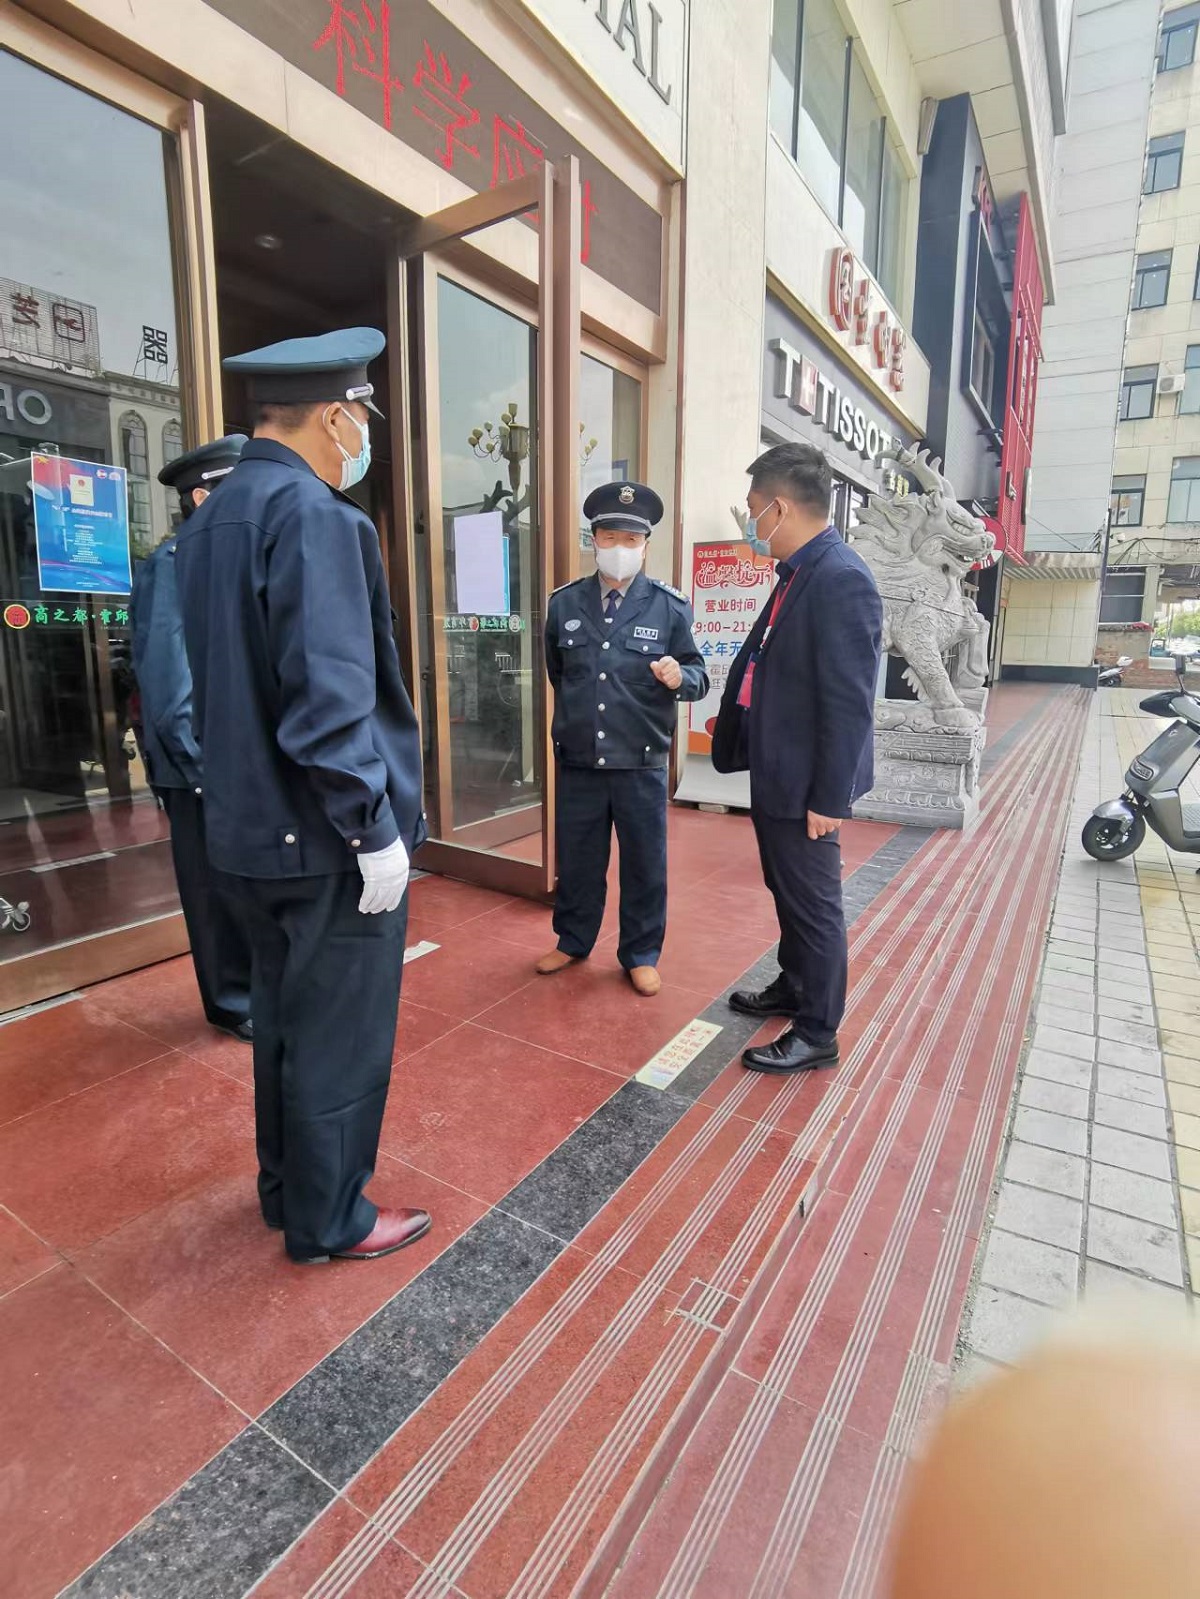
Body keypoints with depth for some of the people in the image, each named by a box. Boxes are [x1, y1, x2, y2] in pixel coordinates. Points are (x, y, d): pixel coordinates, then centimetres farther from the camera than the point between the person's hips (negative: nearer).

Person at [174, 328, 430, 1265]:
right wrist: (377, 830, -17)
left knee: (285, 1016, 22)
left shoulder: (210, 520, 10)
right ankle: (328, 1222, 29)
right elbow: (329, 701, -24)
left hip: (252, 828, 9)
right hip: (325, 837, -9)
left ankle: (287, 1188, 42)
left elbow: (228, 676, 14)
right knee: (341, 1036, 9)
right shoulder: (316, 517, -17)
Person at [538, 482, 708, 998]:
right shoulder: (564, 603, 4)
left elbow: (699, 676, -3)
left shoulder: (669, 606, -4)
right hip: (578, 759, 2)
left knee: (645, 863, 9)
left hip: (641, 762, -2)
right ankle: (573, 940, 35)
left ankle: (641, 954, 27)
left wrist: (679, 677, -24)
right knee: (576, 859, 14)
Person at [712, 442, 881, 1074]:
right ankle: (793, 989, 43)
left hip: (804, 784, -9)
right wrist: (735, 719, 19)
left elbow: (850, 703, -23)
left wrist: (829, 799, -21)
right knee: (788, 894, 23)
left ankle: (817, 1035, 22)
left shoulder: (841, 580, -20)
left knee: (813, 905, 5)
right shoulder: (800, 573, 8)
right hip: (773, 772, 9)